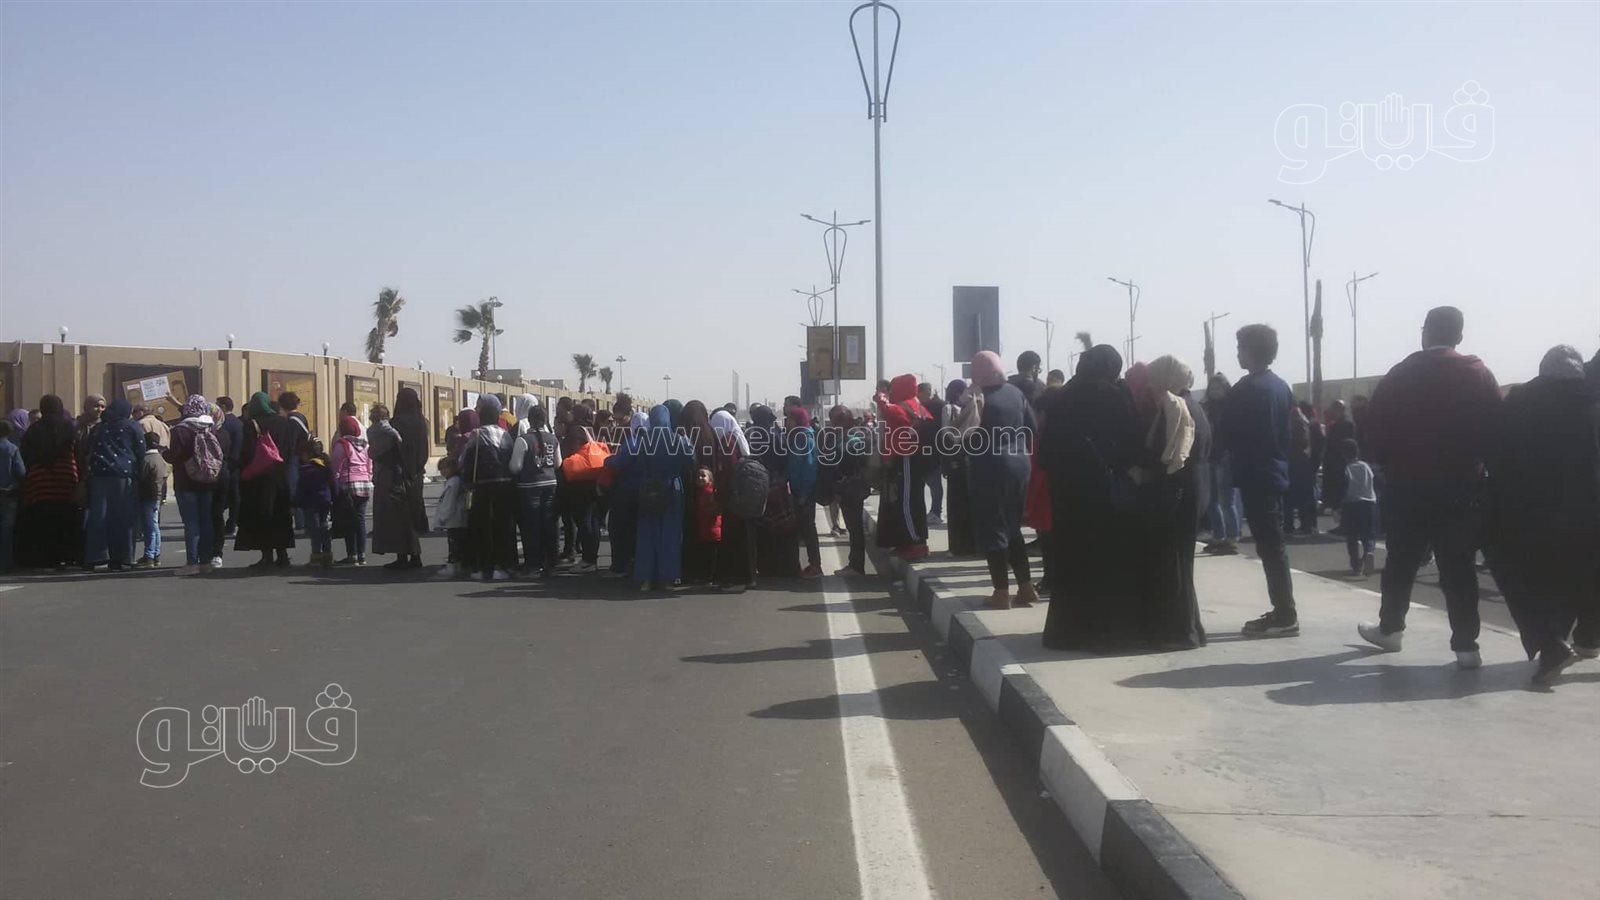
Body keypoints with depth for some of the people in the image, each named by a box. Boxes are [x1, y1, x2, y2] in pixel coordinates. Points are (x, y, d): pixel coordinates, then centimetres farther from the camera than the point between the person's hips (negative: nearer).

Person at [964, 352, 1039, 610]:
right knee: (1012, 528, 17)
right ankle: (1026, 587, 15)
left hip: (990, 469, -6)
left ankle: (1002, 592, 0)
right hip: (1018, 465, 6)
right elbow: (1032, 429, 7)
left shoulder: (978, 398, -13)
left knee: (991, 530, 1)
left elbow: (971, 437, -14)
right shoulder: (1015, 393, 4)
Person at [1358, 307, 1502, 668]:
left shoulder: (1399, 375, -1)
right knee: (1459, 566, 1)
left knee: (1401, 560, 14)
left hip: (1408, 483, 0)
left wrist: (1389, 462, 8)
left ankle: (1390, 627, 25)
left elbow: (1376, 426, -4)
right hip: (1461, 484, 0)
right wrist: (1475, 461, 7)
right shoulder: (1478, 374, -1)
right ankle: (1466, 645, -1)